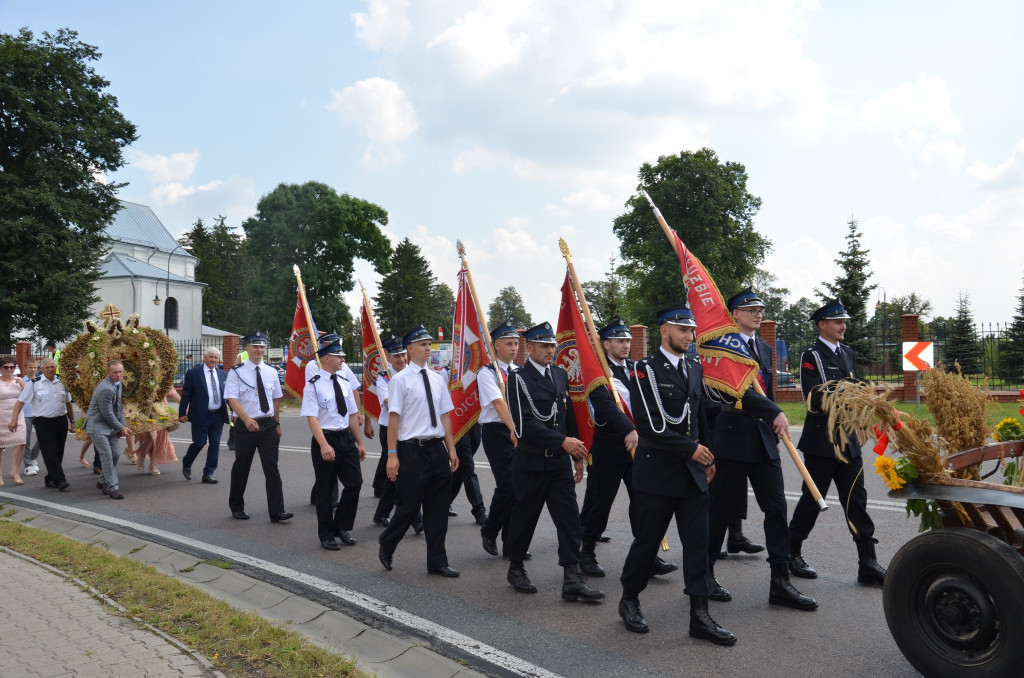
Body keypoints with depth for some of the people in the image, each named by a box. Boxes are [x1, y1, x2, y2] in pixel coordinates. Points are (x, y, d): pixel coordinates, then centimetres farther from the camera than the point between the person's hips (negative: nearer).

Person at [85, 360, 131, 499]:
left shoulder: (118, 384, 6)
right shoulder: (105, 389, -24)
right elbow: (107, 414, -21)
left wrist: (122, 426, 7)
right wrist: (120, 428, -10)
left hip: (110, 425, 9)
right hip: (98, 426, -9)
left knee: (115, 454, 9)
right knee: (106, 455, -12)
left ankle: (103, 482, 27)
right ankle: (113, 488, -9)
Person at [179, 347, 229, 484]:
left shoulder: (223, 374, 10)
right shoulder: (193, 373, -1)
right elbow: (186, 394, -1)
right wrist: (182, 413, -4)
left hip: (218, 416, 4)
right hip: (200, 416, -4)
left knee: (215, 444, 4)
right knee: (199, 443, -2)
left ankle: (208, 473, 13)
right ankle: (186, 464, 28)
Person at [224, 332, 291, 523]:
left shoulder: (271, 372, 8)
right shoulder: (236, 372, -5)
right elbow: (232, 399, -14)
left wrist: (277, 424, 11)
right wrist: (247, 419, -28)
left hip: (268, 425, 3)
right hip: (245, 426, -3)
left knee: (272, 468, -2)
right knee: (241, 467, 10)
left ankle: (277, 511, -2)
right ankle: (236, 507, 29)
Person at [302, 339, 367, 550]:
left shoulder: (344, 383, 9)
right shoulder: (313, 385, -10)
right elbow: (312, 418, -17)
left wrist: (359, 443, 13)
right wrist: (324, 445, -27)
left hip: (346, 438, 6)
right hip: (326, 440, -6)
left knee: (355, 483, 1)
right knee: (325, 490, 6)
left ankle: (341, 527, 21)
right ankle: (327, 535, 21)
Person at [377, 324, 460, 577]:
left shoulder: (437, 379, 10)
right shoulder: (401, 380, -6)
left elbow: (445, 416, 12)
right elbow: (393, 418, -9)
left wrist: (451, 450, 9)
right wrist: (392, 455, -13)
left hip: (437, 449, 5)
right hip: (412, 450, -5)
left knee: (438, 508, 9)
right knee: (408, 506, 2)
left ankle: (437, 562, 21)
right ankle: (386, 546, 30)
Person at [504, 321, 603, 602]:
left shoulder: (560, 375, 10)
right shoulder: (519, 379, -11)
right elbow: (525, 424, -20)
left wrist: (578, 455, 13)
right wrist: (562, 441, -23)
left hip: (560, 462, 5)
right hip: (531, 462, -5)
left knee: (569, 518, -1)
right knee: (525, 517, 9)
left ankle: (572, 579, 3)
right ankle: (515, 568, 29)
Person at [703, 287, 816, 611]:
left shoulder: (764, 349, 16)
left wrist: (774, 436, 19)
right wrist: (776, 413, -26)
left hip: (763, 439, 7)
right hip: (733, 438, -7)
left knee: (776, 508, 3)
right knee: (722, 509, 2)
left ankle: (780, 582, 10)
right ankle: (704, 575, 18)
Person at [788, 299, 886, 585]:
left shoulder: (848, 354, 15)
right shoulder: (811, 356, -8)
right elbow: (816, 400, -18)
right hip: (821, 440, -6)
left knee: (856, 500, 4)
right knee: (812, 499, 4)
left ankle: (868, 562, 7)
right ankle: (792, 553, 20)